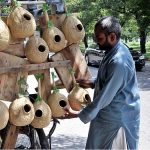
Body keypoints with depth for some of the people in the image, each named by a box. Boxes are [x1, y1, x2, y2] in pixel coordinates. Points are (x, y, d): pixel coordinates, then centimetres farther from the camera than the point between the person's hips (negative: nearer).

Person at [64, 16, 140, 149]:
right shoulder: (115, 50, 2)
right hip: (112, 112, 9)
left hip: (117, 116, -9)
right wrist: (91, 84, 6)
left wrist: (80, 115, -19)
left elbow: (106, 95, -26)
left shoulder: (119, 62, -29)